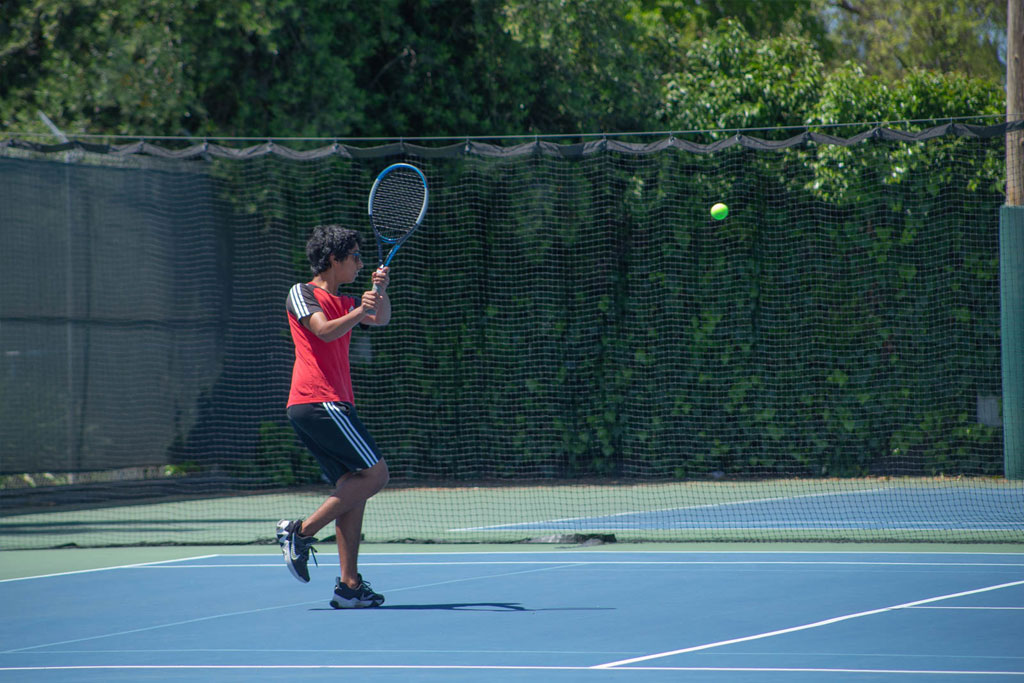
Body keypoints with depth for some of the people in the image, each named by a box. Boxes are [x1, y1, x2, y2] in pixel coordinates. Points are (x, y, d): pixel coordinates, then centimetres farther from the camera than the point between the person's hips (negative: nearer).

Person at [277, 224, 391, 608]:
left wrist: (381, 292, -5)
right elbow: (325, 331, -17)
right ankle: (301, 532, -13)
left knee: (352, 487, 4)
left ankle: (349, 585, -1)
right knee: (375, 473, -12)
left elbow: (382, 320, 13)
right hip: (318, 401, -9)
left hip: (334, 404, 9)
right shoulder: (301, 293, 0)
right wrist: (359, 312, -33)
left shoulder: (342, 303, 24)